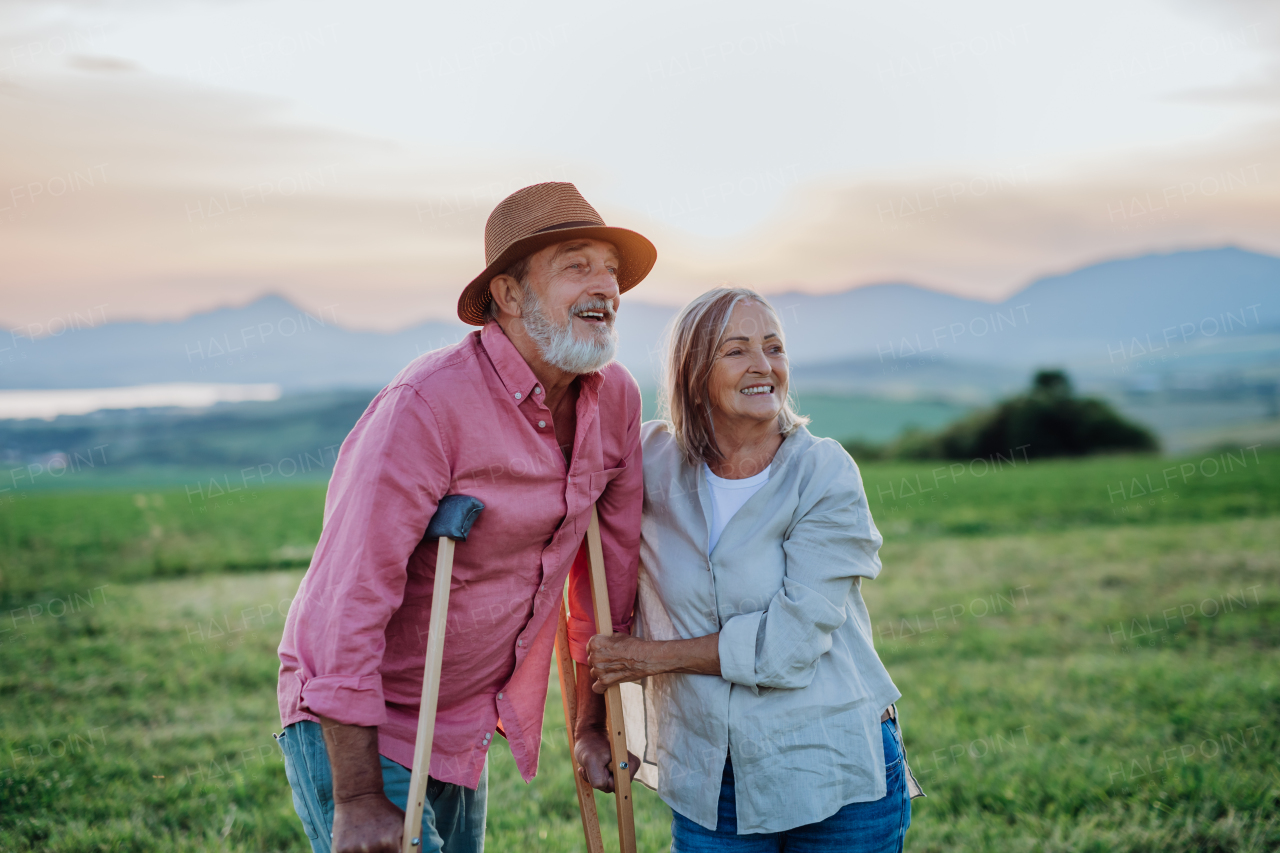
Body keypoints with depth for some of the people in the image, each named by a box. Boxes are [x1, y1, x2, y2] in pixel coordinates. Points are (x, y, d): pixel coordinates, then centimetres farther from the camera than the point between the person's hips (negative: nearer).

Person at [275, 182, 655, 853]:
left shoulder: (614, 398, -4)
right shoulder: (428, 404, -25)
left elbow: (610, 564, 9)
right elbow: (351, 592, -26)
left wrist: (595, 722, 13)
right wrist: (358, 798, -25)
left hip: (462, 732, 7)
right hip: (350, 722, -7)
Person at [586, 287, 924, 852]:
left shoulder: (825, 473, -11)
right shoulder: (654, 461, -1)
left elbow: (792, 640, -17)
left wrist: (656, 656, -10)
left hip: (839, 779, -2)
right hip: (708, 784, 3)